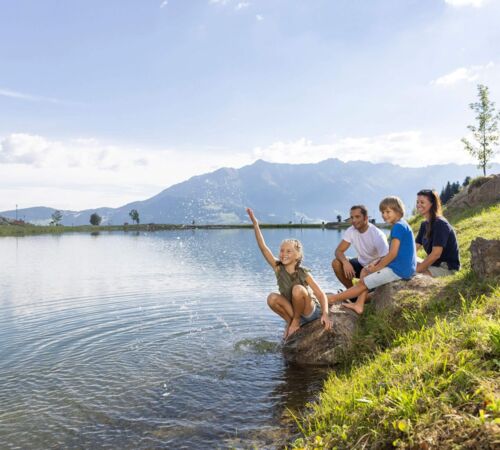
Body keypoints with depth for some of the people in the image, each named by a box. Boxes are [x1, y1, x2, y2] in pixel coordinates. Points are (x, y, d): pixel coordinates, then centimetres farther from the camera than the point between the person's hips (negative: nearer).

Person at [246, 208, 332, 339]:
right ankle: (290, 321, -1)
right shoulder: (278, 268, -11)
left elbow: (321, 295, -20)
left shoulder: (304, 273, -19)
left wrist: (325, 314, -36)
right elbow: (263, 247, -20)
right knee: (272, 298, -22)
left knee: (297, 289, -31)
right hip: (292, 310, 3)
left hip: (311, 312, -3)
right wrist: (255, 224, -28)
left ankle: (296, 321, -8)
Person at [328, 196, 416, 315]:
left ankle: (330, 300, 4)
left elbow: (393, 254, -20)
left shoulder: (398, 226, -16)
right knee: (365, 271, 14)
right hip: (401, 267, 10)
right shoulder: (402, 225, 16)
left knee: (363, 283, -5)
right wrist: (377, 263, 6)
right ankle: (359, 305, 3)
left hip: (399, 269, -10)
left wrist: (375, 269, -10)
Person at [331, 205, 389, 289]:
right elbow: (338, 251, -11)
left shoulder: (377, 235, -24)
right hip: (361, 264, 5)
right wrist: (345, 262, -33)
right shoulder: (351, 231, -10)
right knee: (336, 263, -16)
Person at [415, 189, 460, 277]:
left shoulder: (440, 224, -18)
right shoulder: (424, 224, 9)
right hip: (434, 264, 9)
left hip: (447, 268, -9)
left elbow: (436, 254, -24)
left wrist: (416, 270, -23)